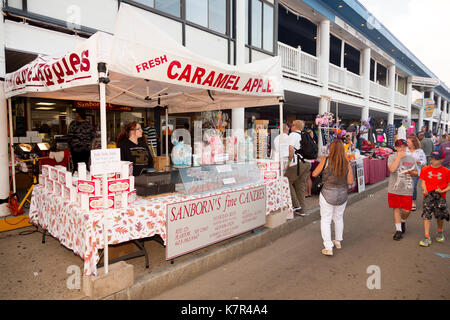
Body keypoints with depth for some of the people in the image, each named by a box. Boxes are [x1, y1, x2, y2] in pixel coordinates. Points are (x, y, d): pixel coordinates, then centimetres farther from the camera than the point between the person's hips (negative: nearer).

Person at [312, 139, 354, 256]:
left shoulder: (326, 161, -12)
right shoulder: (347, 163, -5)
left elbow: (314, 174, -4)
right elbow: (350, 182, -3)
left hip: (328, 194, -3)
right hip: (342, 194, 4)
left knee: (326, 220, 6)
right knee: (339, 218, 22)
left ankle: (328, 248, 4)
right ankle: (338, 242, 39)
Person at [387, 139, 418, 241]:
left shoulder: (411, 158, 6)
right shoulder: (392, 157, -3)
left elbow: (416, 173, 13)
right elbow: (392, 169, -20)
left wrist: (410, 172, -10)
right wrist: (399, 157, -15)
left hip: (407, 189, 2)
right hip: (394, 189, -2)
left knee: (406, 210, 1)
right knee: (396, 208, 6)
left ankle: (403, 222, 34)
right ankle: (398, 230, 18)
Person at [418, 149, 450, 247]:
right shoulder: (425, 169, 5)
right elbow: (423, 182, 6)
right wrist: (424, 189, -12)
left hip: (440, 196, 0)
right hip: (428, 195, 0)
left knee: (440, 216, 6)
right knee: (427, 215, -6)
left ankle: (440, 232, 37)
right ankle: (427, 237, -4)